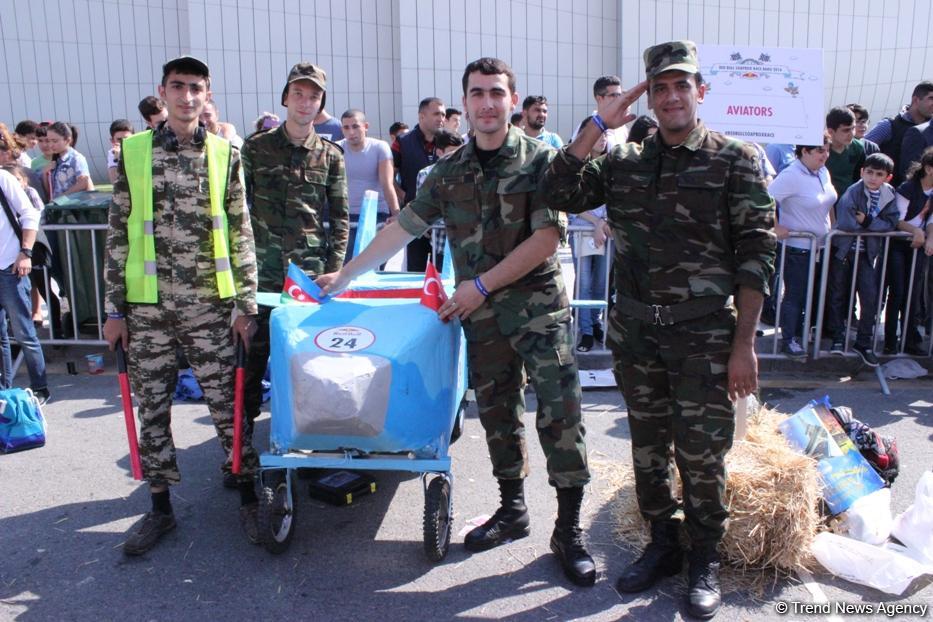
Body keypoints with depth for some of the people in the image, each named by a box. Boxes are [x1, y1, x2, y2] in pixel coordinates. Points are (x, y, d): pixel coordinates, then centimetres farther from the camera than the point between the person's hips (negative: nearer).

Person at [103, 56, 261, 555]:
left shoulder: (224, 154, 2)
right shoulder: (133, 152, 4)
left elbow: (241, 233, 3)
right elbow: (118, 234, 6)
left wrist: (247, 304, -1)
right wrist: (114, 308, 3)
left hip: (209, 306, -1)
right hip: (147, 307, 2)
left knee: (227, 404, 4)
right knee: (152, 409, 10)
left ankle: (248, 498, 21)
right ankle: (160, 507, 26)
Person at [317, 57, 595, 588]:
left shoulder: (540, 160, -5)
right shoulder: (450, 171, 8)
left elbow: (546, 239, -12)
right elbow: (402, 229, 12)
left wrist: (481, 284, -14)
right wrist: (346, 275, 13)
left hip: (540, 308, -4)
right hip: (482, 316, 4)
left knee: (560, 415, -4)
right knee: (497, 413, 12)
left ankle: (569, 530, 9)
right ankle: (513, 511, 30)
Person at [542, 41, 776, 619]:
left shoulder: (736, 159, -4)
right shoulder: (625, 162, 7)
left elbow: (755, 254, -6)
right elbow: (559, 194, -4)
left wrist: (744, 344, -11)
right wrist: (599, 125, -9)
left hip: (704, 336, -3)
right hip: (635, 331, 4)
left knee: (700, 453, 4)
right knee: (649, 447, 15)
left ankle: (706, 560, 26)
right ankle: (662, 544, 34)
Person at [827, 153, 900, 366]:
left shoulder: (889, 194, -1)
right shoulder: (852, 192, -16)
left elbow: (891, 223, -6)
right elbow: (844, 223, -28)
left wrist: (866, 221, -18)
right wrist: (875, 224, -13)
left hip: (867, 252, 3)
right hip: (843, 249, -3)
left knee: (870, 296, -1)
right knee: (838, 294, 6)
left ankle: (864, 342, 11)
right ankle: (838, 337, 21)